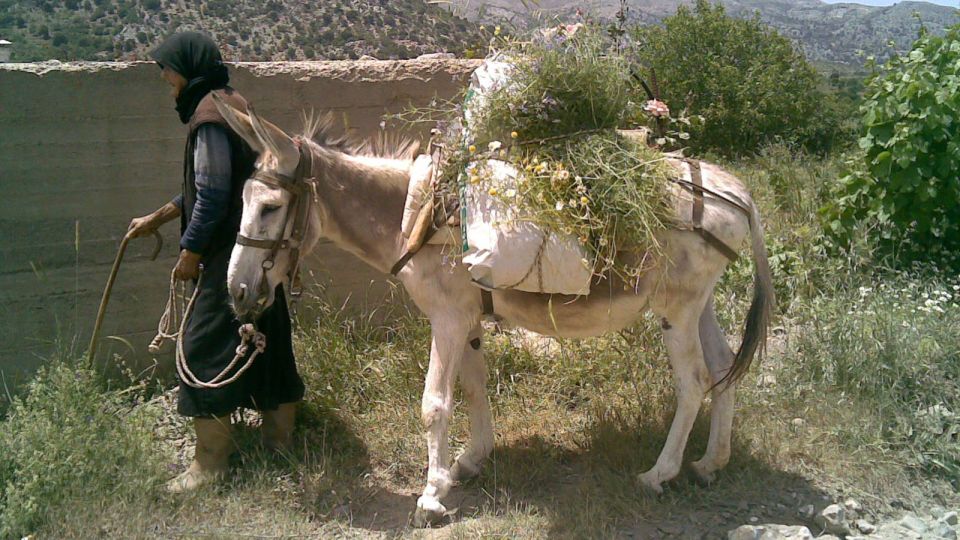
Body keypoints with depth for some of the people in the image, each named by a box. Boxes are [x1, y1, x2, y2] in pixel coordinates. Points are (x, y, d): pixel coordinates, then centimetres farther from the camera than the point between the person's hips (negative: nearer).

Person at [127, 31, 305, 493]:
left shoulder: (210, 119, -16)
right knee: (264, 339, 16)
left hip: (230, 256, -10)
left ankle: (210, 460, 3)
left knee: (204, 344, -4)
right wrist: (156, 219, 25)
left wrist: (190, 252, -11)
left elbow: (212, 197, -21)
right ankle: (280, 435, 30)